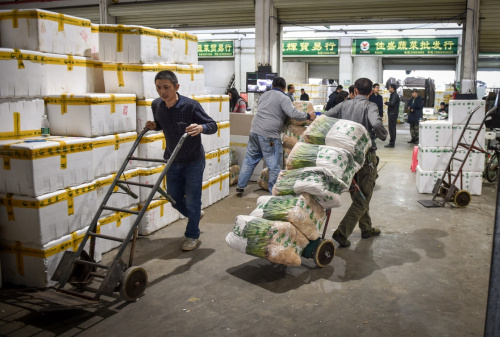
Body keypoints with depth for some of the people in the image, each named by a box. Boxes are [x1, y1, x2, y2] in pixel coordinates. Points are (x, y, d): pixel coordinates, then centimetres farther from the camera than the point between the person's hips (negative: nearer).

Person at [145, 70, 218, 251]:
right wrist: (153, 126, -8)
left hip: (193, 161, -5)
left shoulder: (191, 105, -21)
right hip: (172, 160, 6)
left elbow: (213, 125, -16)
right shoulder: (156, 105, -5)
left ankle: (192, 236, 22)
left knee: (192, 200, 1)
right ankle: (195, 215, 44)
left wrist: (201, 128, -38)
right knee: (174, 198, 14)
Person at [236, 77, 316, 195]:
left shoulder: (264, 94, 19)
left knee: (249, 160, 17)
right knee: (275, 166, 1)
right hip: (269, 135, -7)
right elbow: (293, 113, -15)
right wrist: (308, 116, -2)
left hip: (254, 131, 7)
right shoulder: (283, 98, -4)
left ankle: (240, 187, 23)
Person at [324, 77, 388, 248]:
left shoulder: (344, 105, 4)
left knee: (357, 195, 20)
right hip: (365, 156, -5)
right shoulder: (370, 106, -10)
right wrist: (383, 136, -8)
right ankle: (342, 232, -6)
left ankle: (366, 229, 32)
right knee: (363, 197, 2)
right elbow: (376, 124, -28)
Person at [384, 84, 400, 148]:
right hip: (392, 113, 11)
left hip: (393, 114, -11)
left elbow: (392, 103, -23)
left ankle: (392, 143, -10)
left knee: (391, 128, -10)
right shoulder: (393, 95, 18)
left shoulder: (395, 95, -14)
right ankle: (392, 142, 22)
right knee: (392, 128, 15)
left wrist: (386, 103, -8)